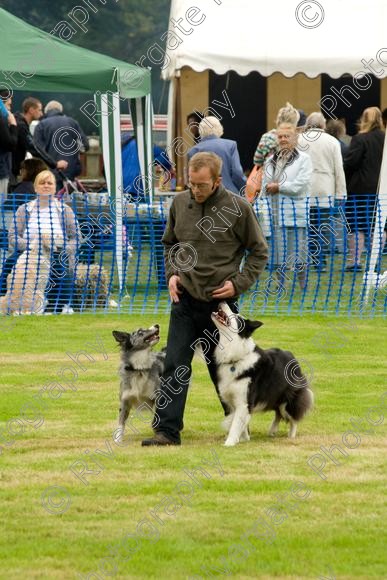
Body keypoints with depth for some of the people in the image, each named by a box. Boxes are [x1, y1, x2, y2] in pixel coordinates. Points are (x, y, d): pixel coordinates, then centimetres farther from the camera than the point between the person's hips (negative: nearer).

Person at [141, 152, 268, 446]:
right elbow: (169, 243, 20)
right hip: (185, 298, 3)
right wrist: (172, 273, 4)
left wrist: (239, 283, -9)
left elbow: (259, 251, 1)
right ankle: (167, 430, -6)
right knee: (175, 366, -6)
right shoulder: (180, 203, 3)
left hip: (220, 301, -3)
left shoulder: (238, 208, -8)